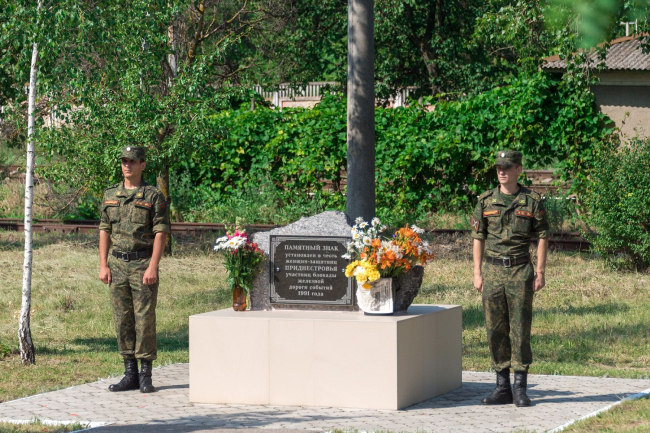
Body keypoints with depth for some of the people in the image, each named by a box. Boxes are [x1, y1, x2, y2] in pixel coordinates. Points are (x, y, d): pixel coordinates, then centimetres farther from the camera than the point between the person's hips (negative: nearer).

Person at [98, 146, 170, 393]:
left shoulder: (153, 196, -4)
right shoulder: (110, 195, 10)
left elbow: (160, 233, -8)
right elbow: (104, 231, 12)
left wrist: (153, 267, -16)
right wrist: (103, 265, 4)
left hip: (143, 262, -5)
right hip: (117, 263, 5)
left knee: (145, 318, -5)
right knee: (122, 319, 6)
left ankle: (146, 375, 0)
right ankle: (130, 374, 12)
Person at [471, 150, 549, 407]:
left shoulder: (532, 201, 0)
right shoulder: (486, 201, 6)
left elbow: (542, 238, 2)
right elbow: (478, 238, 8)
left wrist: (540, 273, -4)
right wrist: (477, 273, 2)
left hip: (520, 271, -2)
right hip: (492, 272, 2)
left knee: (520, 329, -3)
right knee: (495, 330, 3)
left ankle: (520, 389, 2)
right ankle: (502, 387, 10)